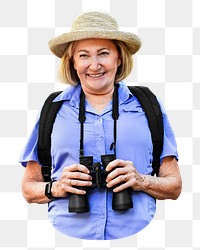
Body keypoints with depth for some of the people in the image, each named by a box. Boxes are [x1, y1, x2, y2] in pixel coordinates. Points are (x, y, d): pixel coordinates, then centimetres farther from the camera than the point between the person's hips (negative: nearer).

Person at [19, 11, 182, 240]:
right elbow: (29, 189, 14)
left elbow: (174, 186, 13)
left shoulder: (149, 107, 12)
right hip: (68, 235, 1)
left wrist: (141, 181, -5)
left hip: (135, 235, -1)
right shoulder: (52, 110, 12)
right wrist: (57, 188, -5)